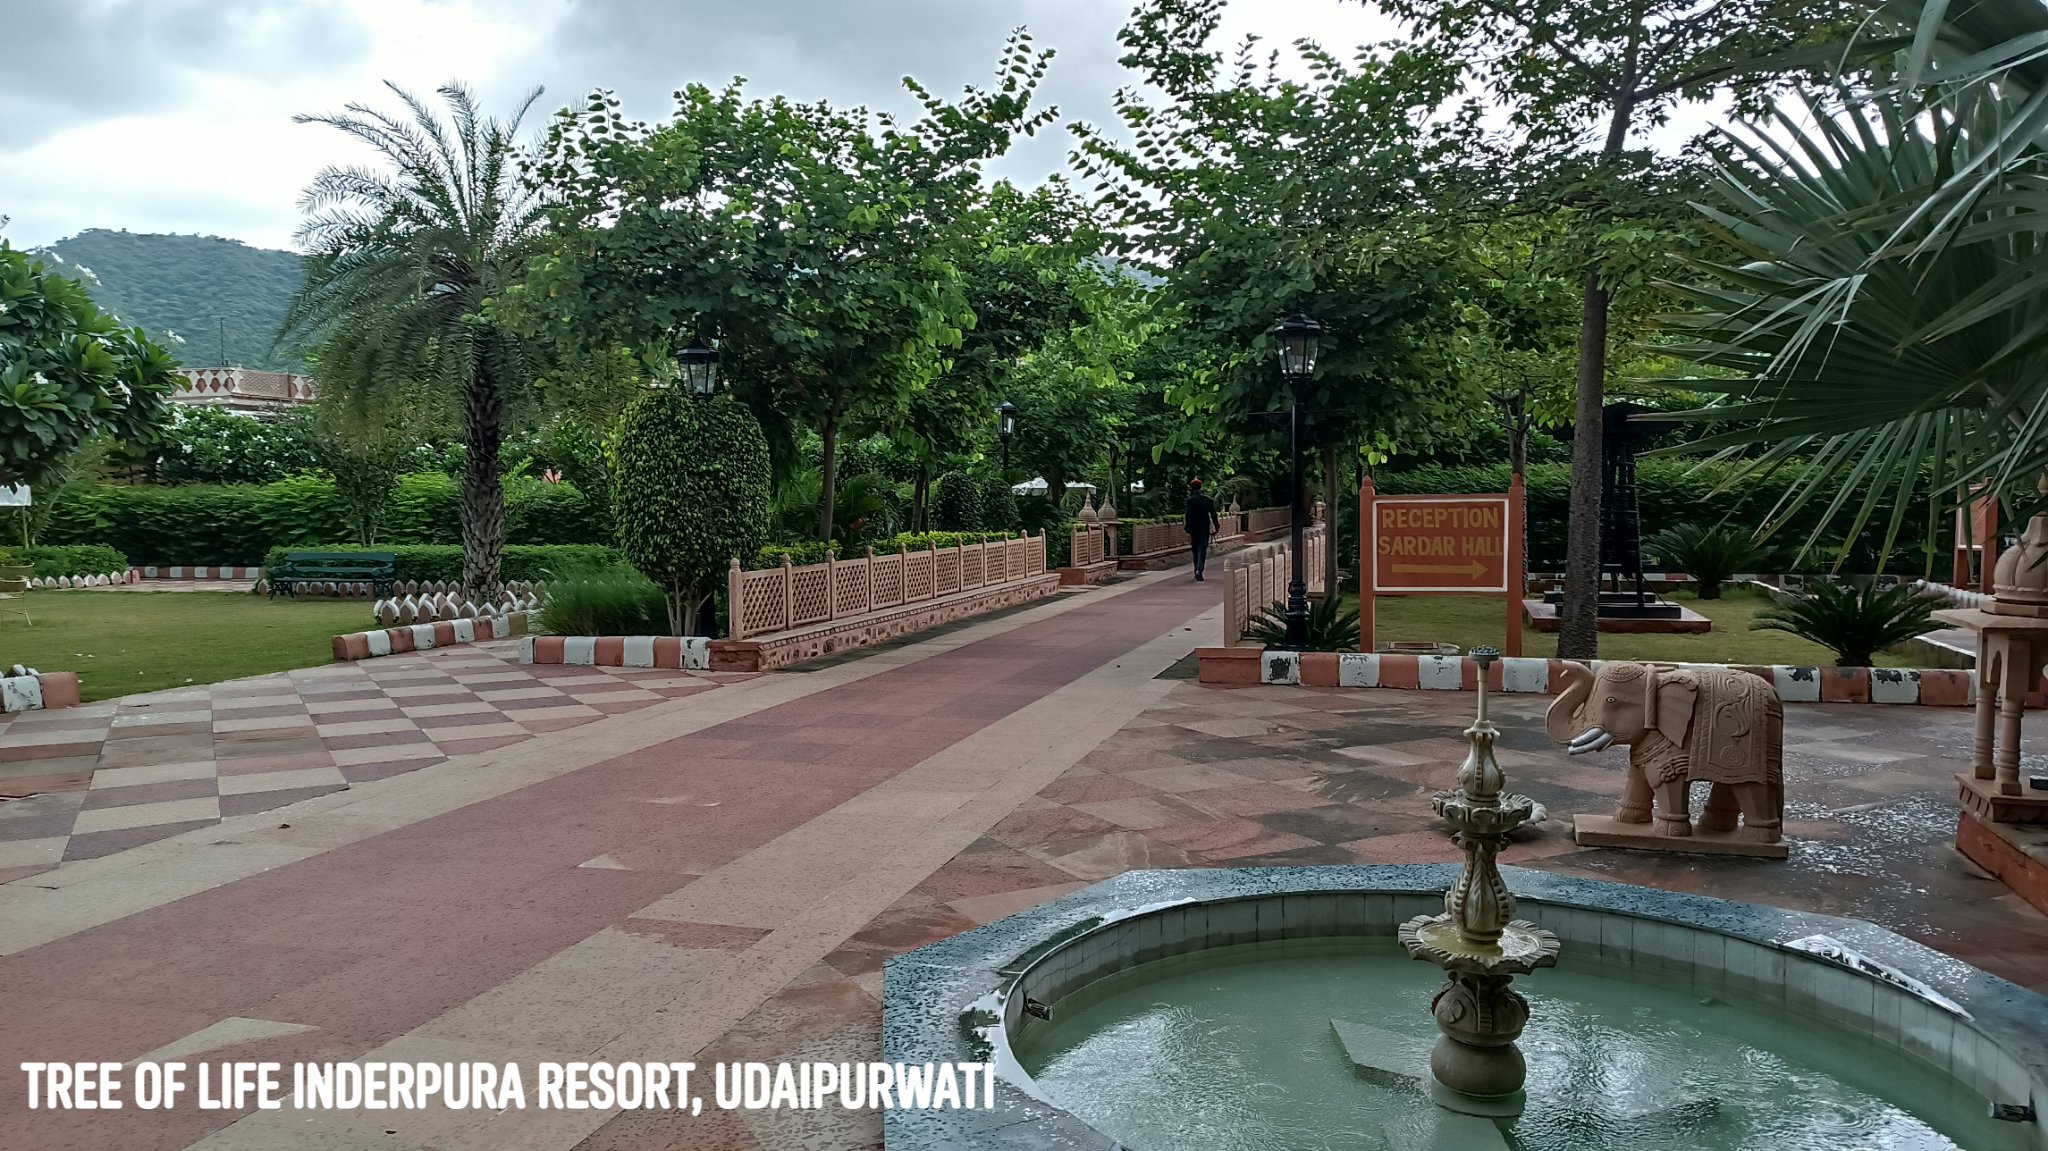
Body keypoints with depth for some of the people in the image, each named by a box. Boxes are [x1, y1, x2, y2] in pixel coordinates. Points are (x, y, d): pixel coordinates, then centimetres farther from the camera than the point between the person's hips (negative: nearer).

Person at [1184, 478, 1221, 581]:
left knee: (1196, 550, 13)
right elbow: (1213, 515, 1)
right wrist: (1216, 527, 9)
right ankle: (1199, 571, -21)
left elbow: (1188, 516, -12)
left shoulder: (1190, 500, -8)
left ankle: (1197, 573, 19)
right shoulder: (1208, 500, 1)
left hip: (1193, 528, -1)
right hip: (1204, 528, 1)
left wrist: (1188, 532, -14)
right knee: (1202, 550, -3)